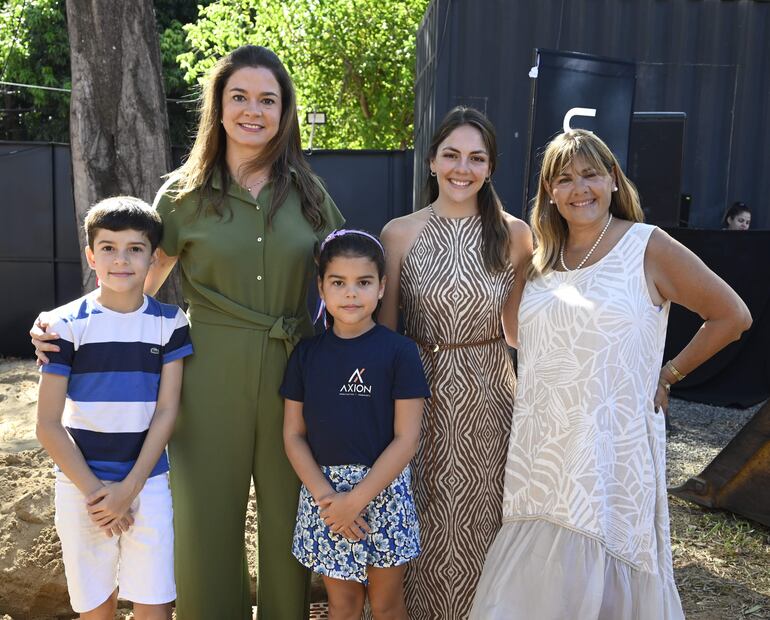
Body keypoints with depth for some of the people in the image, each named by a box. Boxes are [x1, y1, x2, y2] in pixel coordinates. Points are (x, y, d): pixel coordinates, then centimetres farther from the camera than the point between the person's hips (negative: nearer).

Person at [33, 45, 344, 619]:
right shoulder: (185, 194, 2)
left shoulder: (308, 193, 6)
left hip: (294, 375, 1)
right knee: (209, 517, 8)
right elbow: (138, 284, 7)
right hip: (212, 377, -1)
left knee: (288, 517, 11)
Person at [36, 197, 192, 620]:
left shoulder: (169, 323, -1)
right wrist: (93, 491, -10)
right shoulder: (68, 324, -6)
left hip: (148, 483, 1)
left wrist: (129, 488, -10)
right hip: (81, 484, -1)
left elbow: (166, 411, -3)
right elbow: (48, 425, -6)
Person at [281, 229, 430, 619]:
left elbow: (406, 438, -10)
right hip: (323, 489, 3)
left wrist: (356, 499, -14)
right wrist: (324, 496, -11)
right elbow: (293, 434, 2)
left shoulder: (399, 352, -8)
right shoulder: (306, 354, 1)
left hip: (382, 489, -2)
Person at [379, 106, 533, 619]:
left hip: (487, 392, 1)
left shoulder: (515, 235, -2)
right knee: (423, 519, 12)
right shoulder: (400, 233, -3)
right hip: (420, 389, 0)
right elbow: (385, 326, 3)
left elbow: (515, 328, 6)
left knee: (481, 517, 13)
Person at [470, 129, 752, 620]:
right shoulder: (541, 259, 9)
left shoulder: (649, 247, -5)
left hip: (611, 446, -4)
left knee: (603, 578, 5)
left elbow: (732, 316, -1)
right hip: (543, 447, 4)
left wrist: (667, 376, 0)